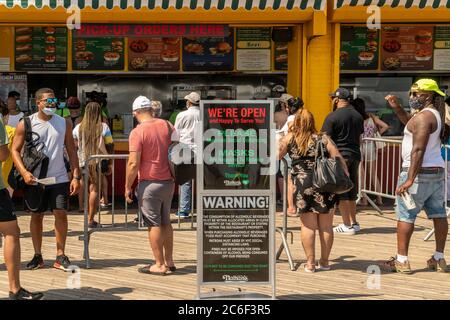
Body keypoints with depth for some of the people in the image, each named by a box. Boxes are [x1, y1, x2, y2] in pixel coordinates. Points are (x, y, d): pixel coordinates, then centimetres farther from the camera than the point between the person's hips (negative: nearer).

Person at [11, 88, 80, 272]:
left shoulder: (64, 123, 3)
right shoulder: (26, 124, -2)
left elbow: (71, 151, 6)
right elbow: (15, 150, 0)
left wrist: (76, 176, -2)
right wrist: (24, 172, -15)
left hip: (59, 178, 1)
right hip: (34, 180, -1)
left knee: (61, 214, -4)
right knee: (36, 216, 7)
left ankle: (60, 257, 5)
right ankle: (37, 256, 18)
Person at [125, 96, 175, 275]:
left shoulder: (137, 132, -14)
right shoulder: (167, 125, 3)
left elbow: (133, 163, -18)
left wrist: (128, 187, -8)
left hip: (149, 183, -6)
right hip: (169, 181, 6)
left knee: (154, 224, 1)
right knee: (166, 222, 16)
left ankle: (159, 265, 4)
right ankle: (169, 262, 22)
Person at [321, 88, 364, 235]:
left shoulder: (333, 117, -11)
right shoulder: (358, 116, 11)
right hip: (355, 155, 7)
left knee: (341, 193, -1)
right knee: (351, 192, 15)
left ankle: (347, 225, -1)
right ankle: (354, 223, 19)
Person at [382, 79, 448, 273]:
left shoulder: (423, 116, -16)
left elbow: (418, 149, -24)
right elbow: (411, 124, 31)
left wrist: (410, 179, -26)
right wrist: (397, 108, 21)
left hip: (419, 172, -10)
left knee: (405, 215, -4)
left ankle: (401, 260, -3)